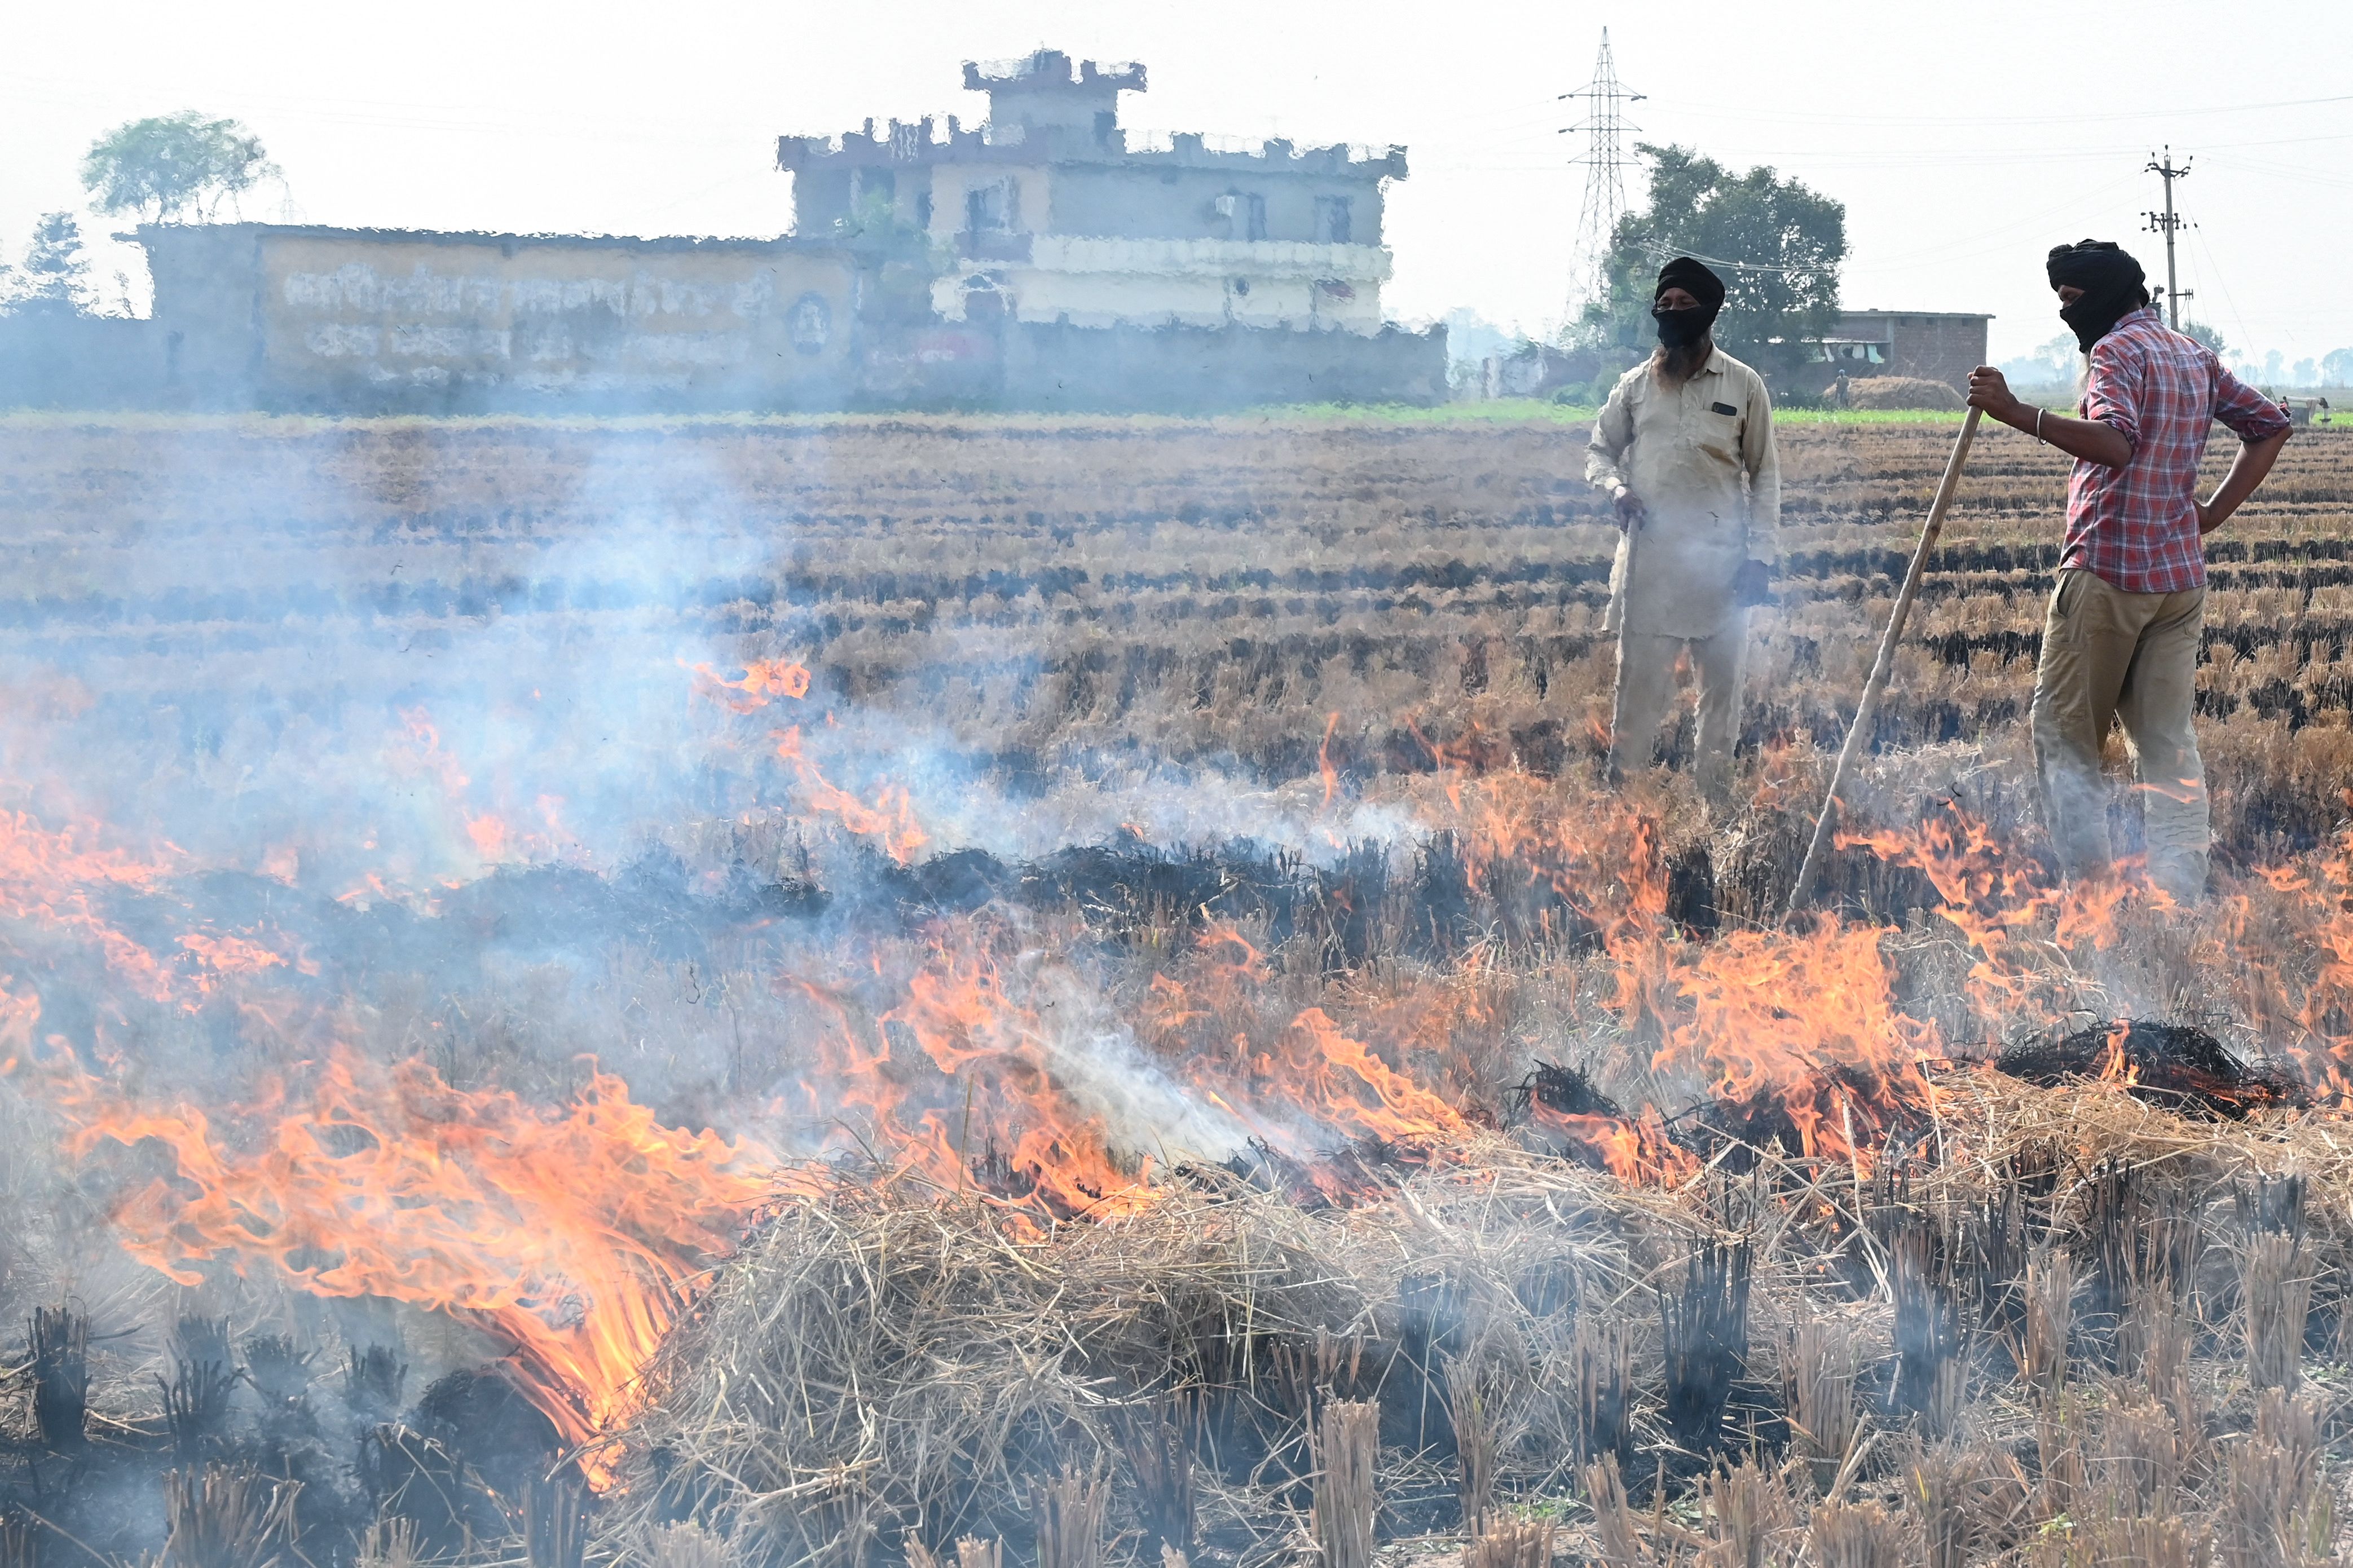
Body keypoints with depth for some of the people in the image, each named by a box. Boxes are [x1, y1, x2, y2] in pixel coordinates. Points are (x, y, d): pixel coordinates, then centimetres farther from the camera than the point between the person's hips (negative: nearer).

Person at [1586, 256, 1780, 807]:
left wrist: (1760, 554, -3)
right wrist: (1615, 488, -5)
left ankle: (1717, 796, 13)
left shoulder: (1744, 386, 4)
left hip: (1721, 559, -1)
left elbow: (1765, 474, 5)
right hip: (1650, 558, 1)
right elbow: (1599, 450, 19)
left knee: (1723, 681, 5)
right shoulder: (1634, 386, 9)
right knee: (1640, 679, 0)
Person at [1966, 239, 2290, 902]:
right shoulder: (2195, 355, 17)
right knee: (2168, 742, 7)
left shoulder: (2117, 350, -9)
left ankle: (2088, 887, -7)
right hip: (2182, 575, 8)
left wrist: (2016, 413, -32)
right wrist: (2212, 513, 14)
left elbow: (2114, 443, -26)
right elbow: (2269, 425, 20)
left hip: (2107, 572, -7)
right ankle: (2179, 902, 0)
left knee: (2063, 731, 1)